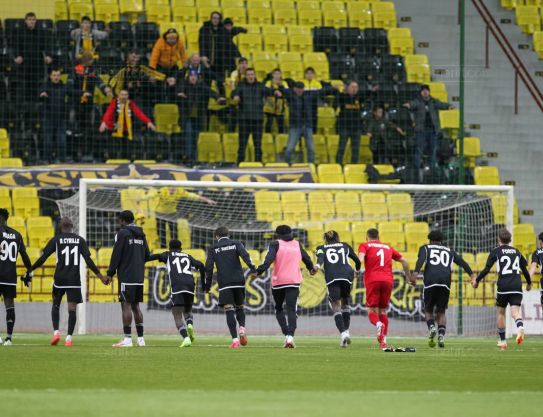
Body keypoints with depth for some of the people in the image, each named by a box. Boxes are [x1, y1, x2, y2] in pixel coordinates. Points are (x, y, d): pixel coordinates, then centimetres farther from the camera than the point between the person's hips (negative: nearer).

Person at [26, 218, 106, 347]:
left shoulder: (56, 240, 0)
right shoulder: (80, 240, 3)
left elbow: (42, 258, -1)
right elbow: (88, 260, -1)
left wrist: (30, 270, 9)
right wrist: (100, 275, 6)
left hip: (60, 279, 0)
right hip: (74, 279, 0)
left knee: (56, 306, 17)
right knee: (72, 308, 0)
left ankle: (56, 332, 0)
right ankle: (69, 337, -7)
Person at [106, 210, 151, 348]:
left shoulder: (122, 233, -8)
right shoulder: (141, 235, 13)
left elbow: (116, 255, -11)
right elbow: (147, 255, 16)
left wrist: (110, 273, -4)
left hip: (126, 276, -7)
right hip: (139, 276, 7)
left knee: (126, 305, -6)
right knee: (135, 306, 12)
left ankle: (127, 339, -10)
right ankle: (140, 339, 10)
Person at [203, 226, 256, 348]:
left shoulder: (213, 249, 10)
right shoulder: (236, 244, 10)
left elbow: (209, 267, 5)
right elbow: (245, 255, -8)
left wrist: (207, 285, 10)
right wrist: (253, 268, -18)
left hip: (224, 284, -1)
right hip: (239, 281, 1)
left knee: (229, 311, -4)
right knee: (239, 307, 18)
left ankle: (235, 340, -15)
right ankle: (242, 328, -11)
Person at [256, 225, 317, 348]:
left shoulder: (275, 244, 0)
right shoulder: (297, 244, 11)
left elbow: (268, 260, -15)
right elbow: (306, 259, 23)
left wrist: (258, 272, -19)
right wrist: (312, 269, 42)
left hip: (278, 281, -1)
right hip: (294, 282, 1)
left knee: (279, 309, 16)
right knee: (292, 310, -3)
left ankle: (286, 334, -1)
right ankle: (290, 336, -22)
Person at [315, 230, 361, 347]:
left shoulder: (321, 248, 20)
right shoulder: (345, 246, 25)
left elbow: (320, 257, -3)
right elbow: (357, 260, 25)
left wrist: (318, 266, -23)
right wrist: (357, 270, 46)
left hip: (331, 278, -2)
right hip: (346, 275, 2)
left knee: (336, 308, -2)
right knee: (345, 303, 22)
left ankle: (343, 333, -20)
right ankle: (346, 330, 12)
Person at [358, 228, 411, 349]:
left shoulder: (365, 245, 12)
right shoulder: (387, 247, 24)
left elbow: (360, 257, -9)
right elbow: (403, 261, 27)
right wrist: (408, 276, 37)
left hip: (372, 281, -3)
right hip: (388, 280, 3)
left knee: (372, 310, 1)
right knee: (383, 311, 13)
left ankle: (379, 324, -32)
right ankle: (383, 341, 3)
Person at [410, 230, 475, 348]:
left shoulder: (425, 248, 20)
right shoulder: (449, 251, 28)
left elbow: (421, 259, -1)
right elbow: (462, 262, 14)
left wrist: (415, 273, -14)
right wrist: (472, 275, 5)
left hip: (430, 282, -2)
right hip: (445, 282, 2)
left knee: (428, 310, 14)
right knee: (441, 312, 12)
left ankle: (431, 328, -15)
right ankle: (441, 335, -10)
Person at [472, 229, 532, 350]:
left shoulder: (496, 251, 5)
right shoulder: (516, 252, 17)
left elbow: (487, 269, -1)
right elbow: (525, 269, 22)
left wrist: (476, 280, 12)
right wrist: (529, 283, 39)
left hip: (503, 286, -2)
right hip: (517, 286, 2)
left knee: (501, 312, 15)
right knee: (515, 311, -7)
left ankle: (502, 341, 19)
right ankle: (520, 327, -41)